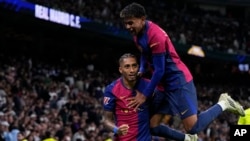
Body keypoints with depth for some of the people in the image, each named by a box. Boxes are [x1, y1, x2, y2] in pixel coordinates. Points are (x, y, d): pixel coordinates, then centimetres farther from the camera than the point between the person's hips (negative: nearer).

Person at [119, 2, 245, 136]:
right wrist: (141, 71, 7)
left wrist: (145, 94, -16)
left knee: (193, 128, -11)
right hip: (165, 84, 9)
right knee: (152, 126, 2)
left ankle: (223, 104, 10)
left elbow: (159, 70, -22)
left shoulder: (155, 35, -24)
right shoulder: (138, 34, 5)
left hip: (179, 81, -9)